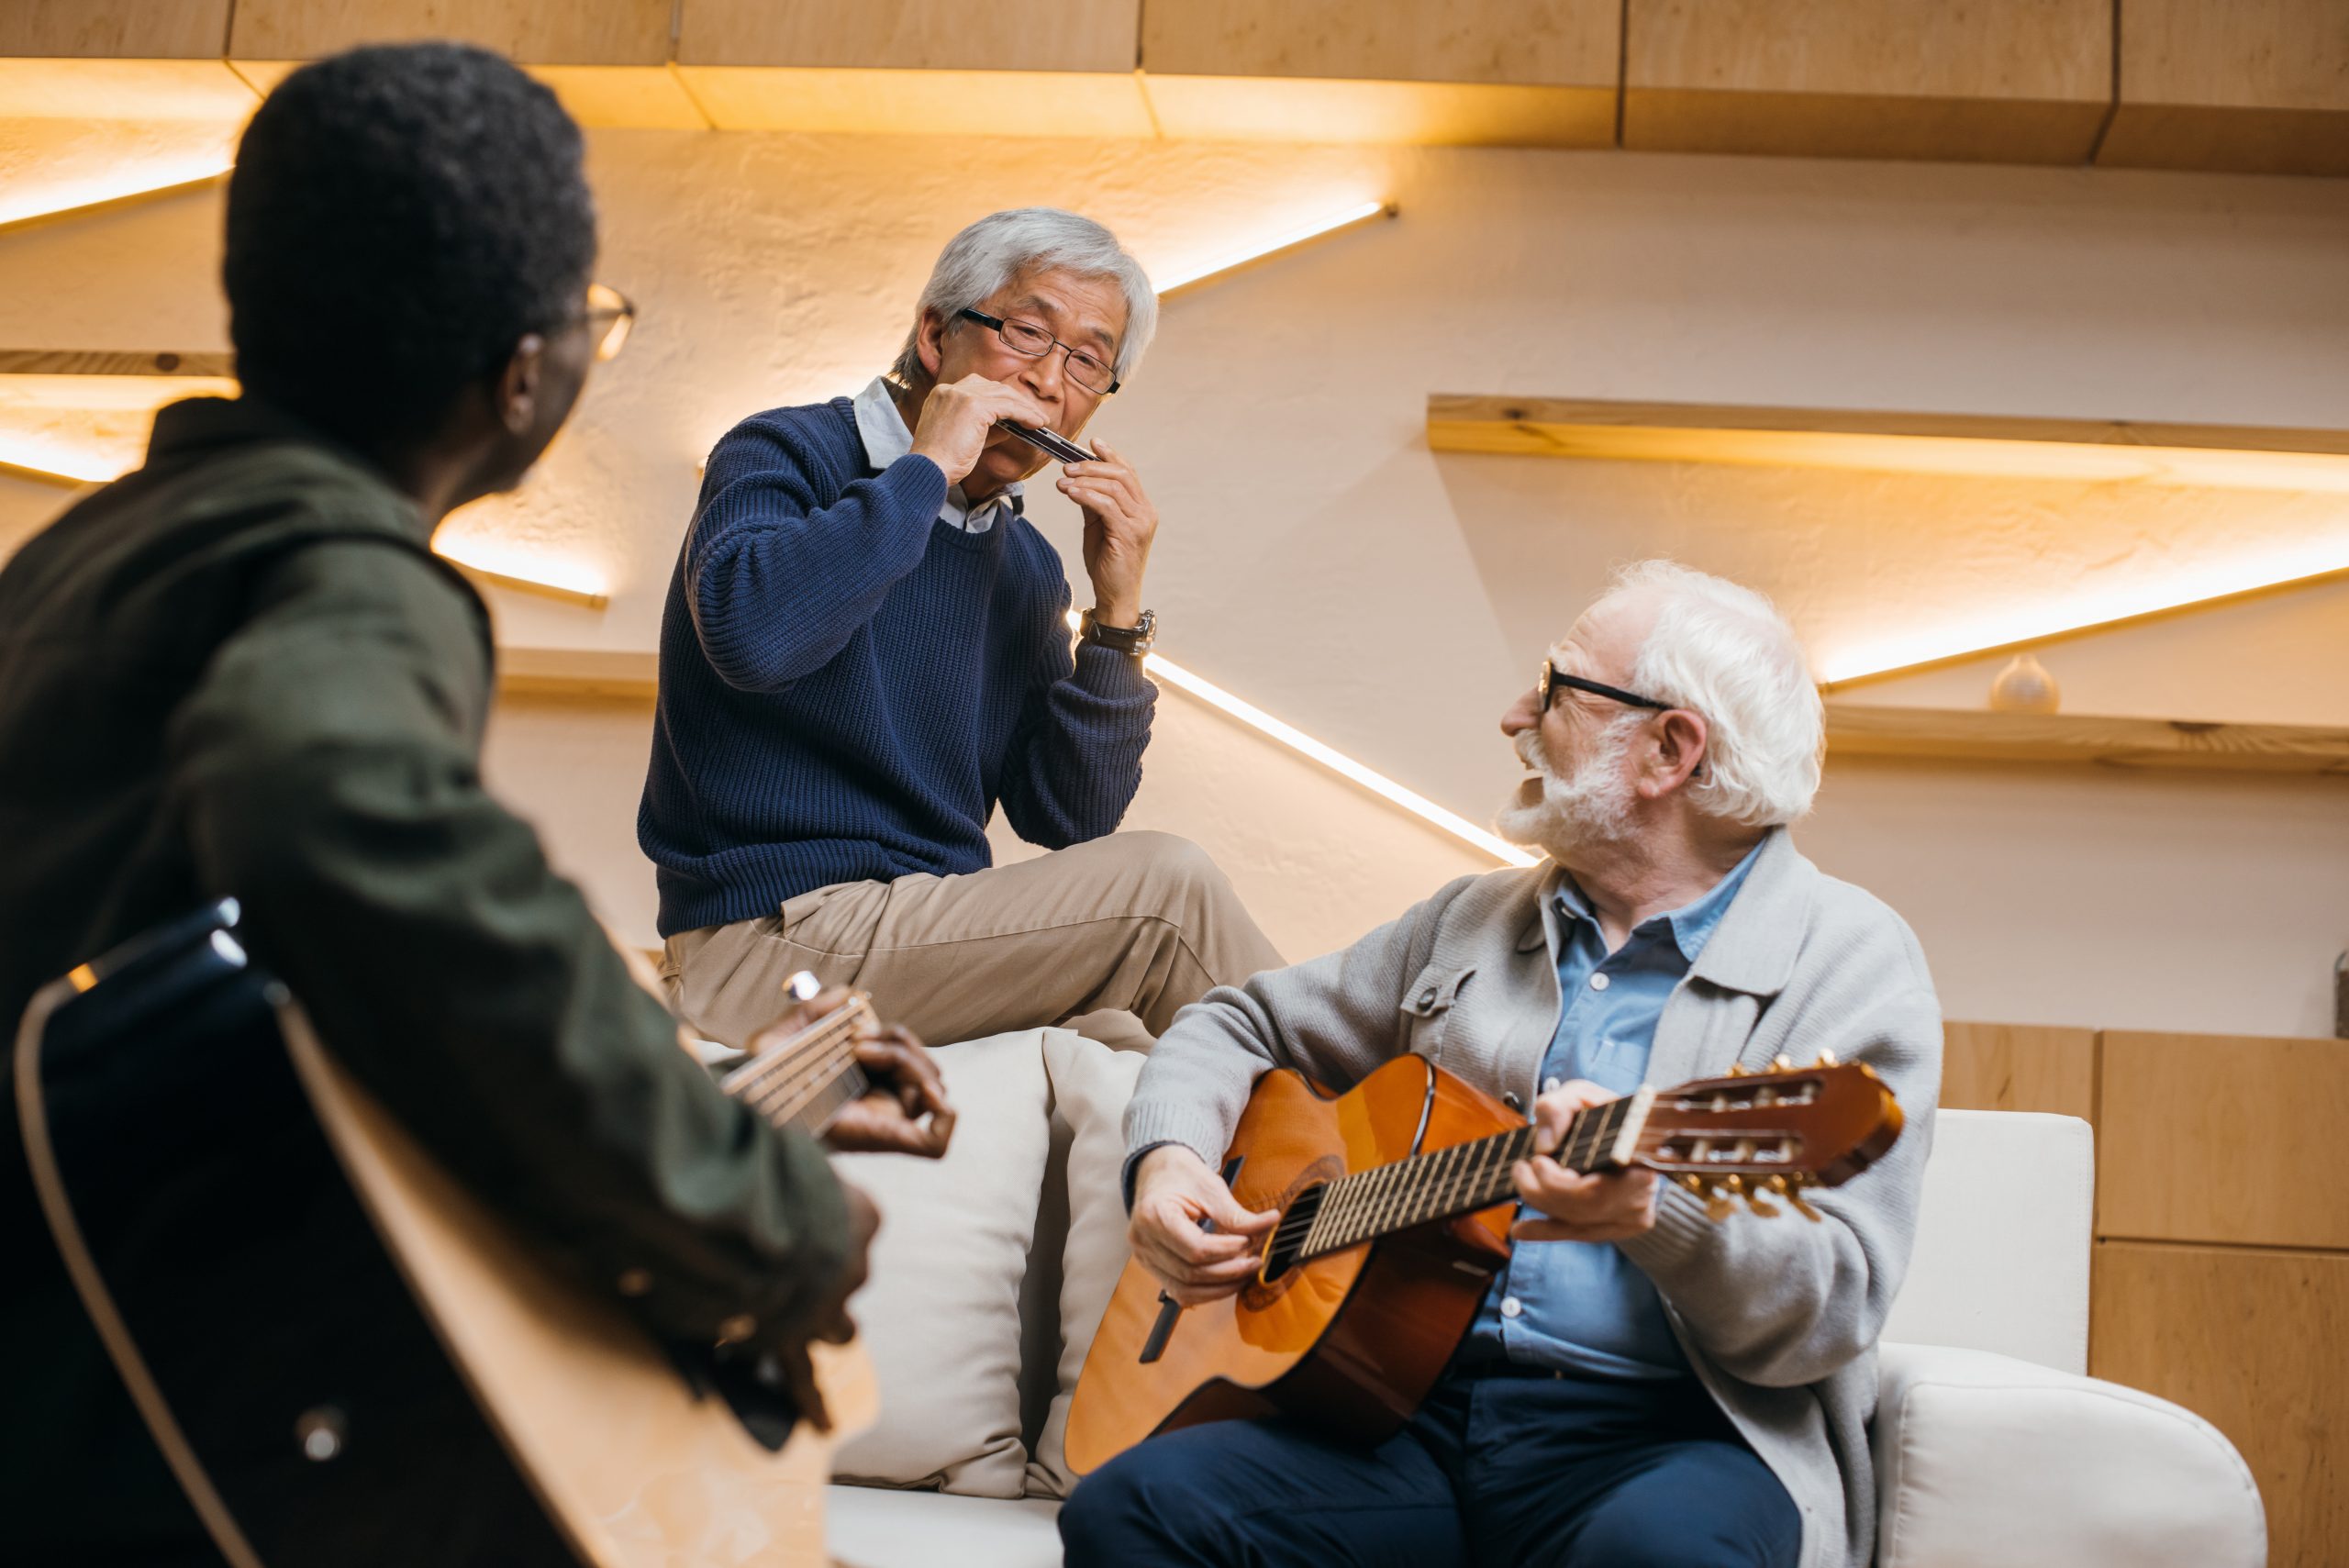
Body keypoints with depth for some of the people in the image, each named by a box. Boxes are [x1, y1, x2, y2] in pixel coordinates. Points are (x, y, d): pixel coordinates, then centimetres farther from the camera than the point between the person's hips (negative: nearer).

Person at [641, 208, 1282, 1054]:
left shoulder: (1026, 565, 14)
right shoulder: (784, 454, -5)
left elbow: (1067, 818, 8)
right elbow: (751, 633, -29)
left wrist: (1117, 613, -4)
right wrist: (926, 469, -20)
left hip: (927, 930, 7)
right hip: (772, 943, -7)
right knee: (1164, 883, -17)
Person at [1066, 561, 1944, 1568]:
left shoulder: (1849, 958, 1)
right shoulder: (1474, 921, 20)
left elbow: (1836, 1306, -10)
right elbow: (1249, 1023, 29)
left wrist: (1655, 1208, -30)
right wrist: (1167, 1159, 7)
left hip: (1670, 1433, -4)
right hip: (1413, 1408, 5)